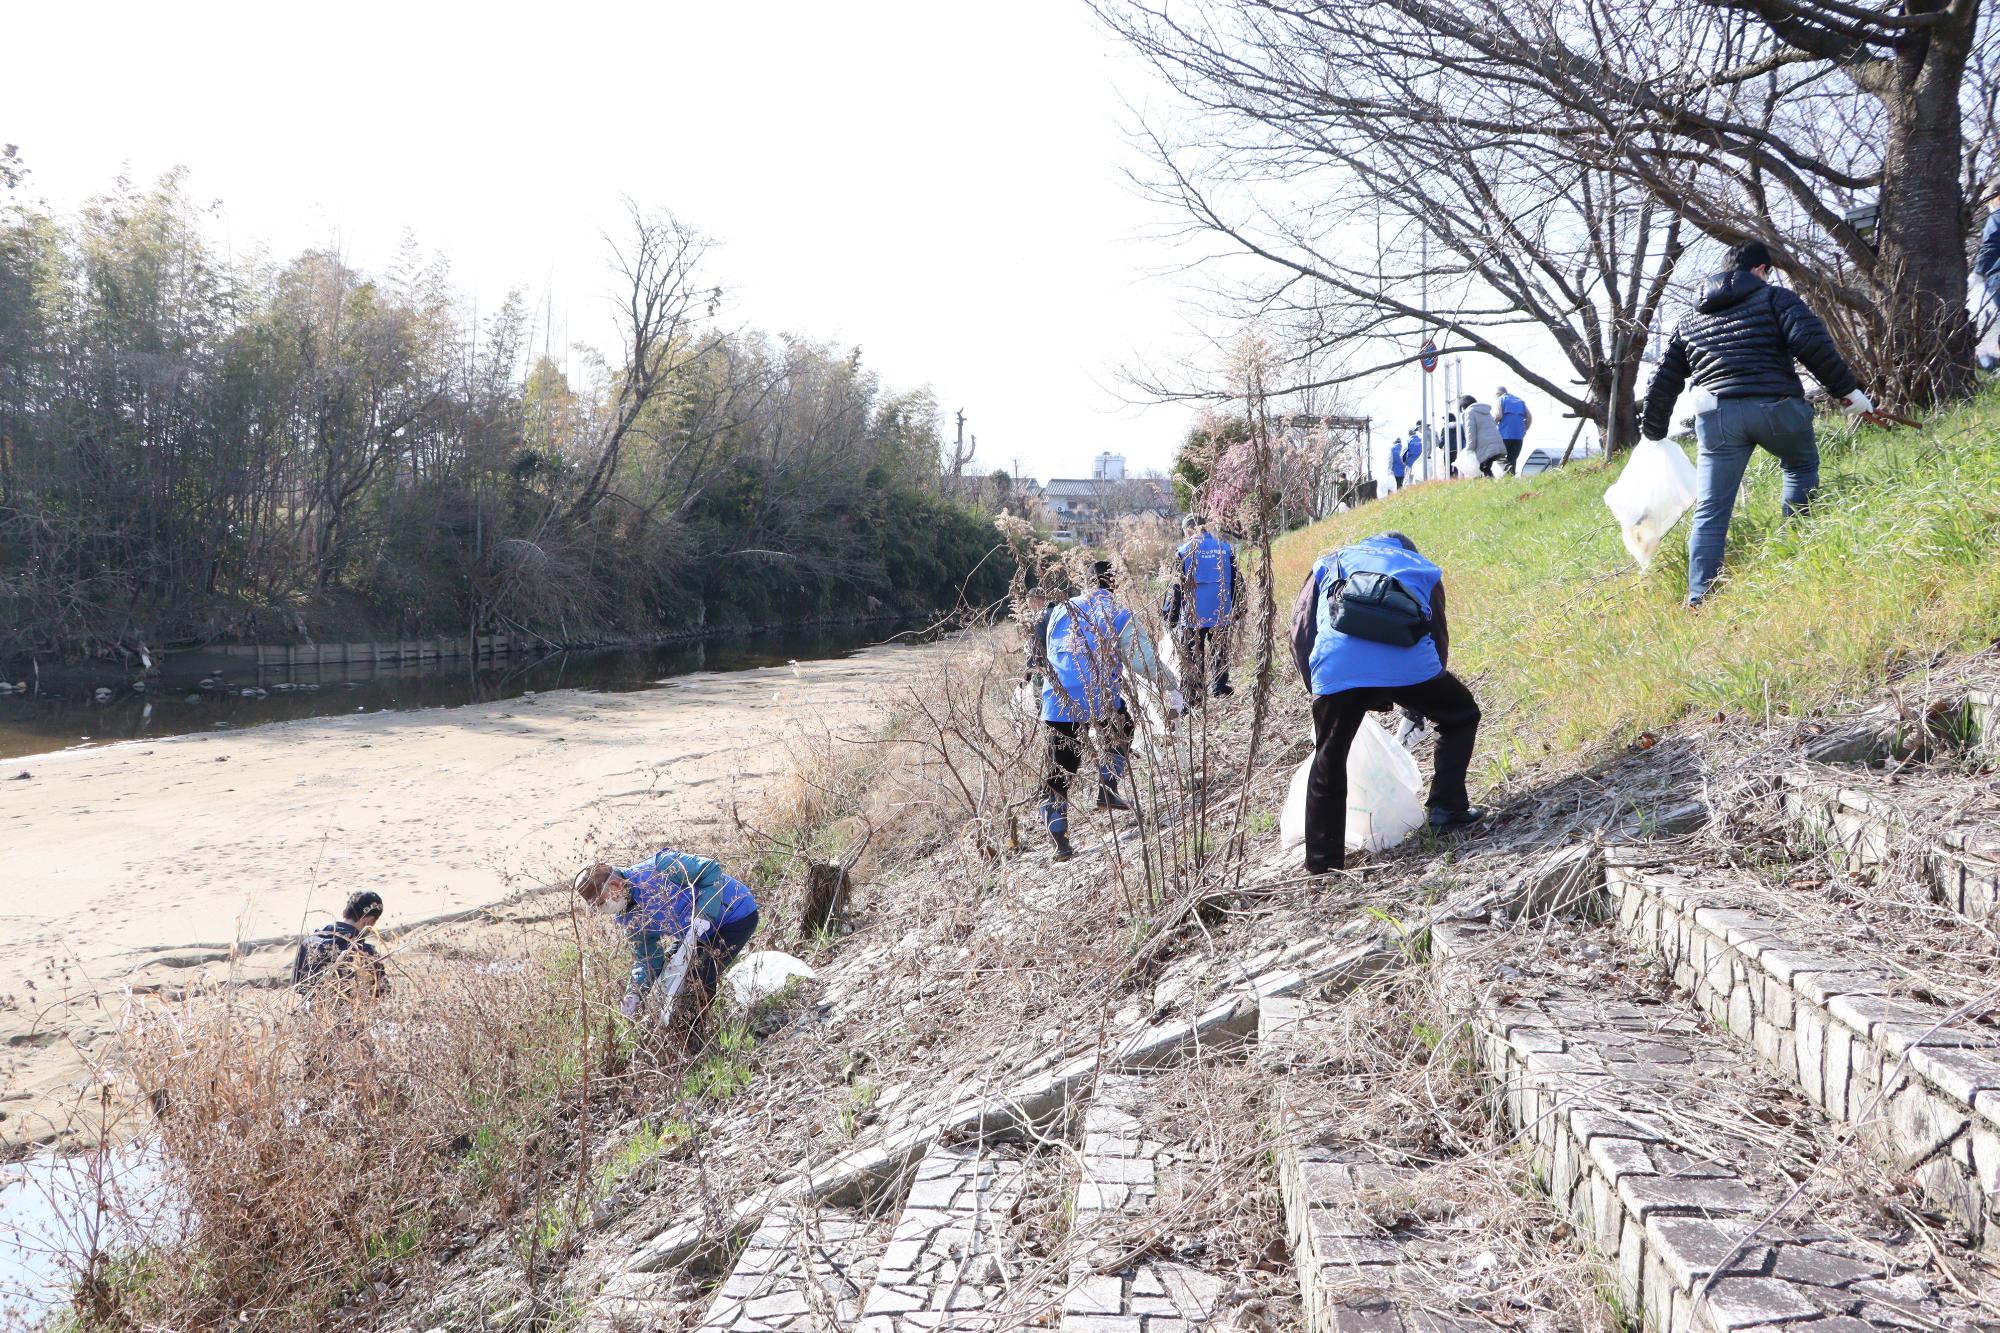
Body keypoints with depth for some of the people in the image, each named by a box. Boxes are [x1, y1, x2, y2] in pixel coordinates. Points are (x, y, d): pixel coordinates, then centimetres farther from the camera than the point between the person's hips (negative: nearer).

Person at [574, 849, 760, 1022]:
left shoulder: (657, 868, -31)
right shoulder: (627, 918, -5)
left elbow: (711, 870, -28)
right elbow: (647, 958, -2)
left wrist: (702, 915, -36)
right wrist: (634, 994, -18)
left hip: (737, 914, -8)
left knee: (703, 977, -15)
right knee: (669, 963, 8)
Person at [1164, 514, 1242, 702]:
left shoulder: (1184, 552, -5)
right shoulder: (1226, 549, 5)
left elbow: (1176, 587, -5)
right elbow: (1237, 583, 8)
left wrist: (1170, 619, 0)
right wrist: (1237, 613, 16)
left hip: (1192, 616, -2)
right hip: (1221, 616, 2)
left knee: (1191, 658, 7)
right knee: (1219, 653, 15)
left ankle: (1192, 697, 8)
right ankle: (1219, 689, 14)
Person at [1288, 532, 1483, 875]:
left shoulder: (1330, 564, 32)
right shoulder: (1423, 570, 32)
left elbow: (1300, 631, 22)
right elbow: (1439, 637, 29)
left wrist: (1315, 688, 31)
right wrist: (1419, 708, 38)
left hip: (1337, 669, 1)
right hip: (1408, 663, 0)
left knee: (1328, 767, 17)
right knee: (1461, 717, 29)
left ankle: (1322, 867, 19)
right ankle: (1447, 809, 25)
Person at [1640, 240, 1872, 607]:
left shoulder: (1692, 319, 23)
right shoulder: (1775, 298, 10)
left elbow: (1665, 381, 26)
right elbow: (1812, 342, -7)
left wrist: (1654, 431, 36)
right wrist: (1847, 389, -1)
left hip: (1716, 414, 3)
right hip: (1775, 406, -2)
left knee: (1709, 514, 1)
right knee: (1802, 466, 28)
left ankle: (1699, 601, -6)